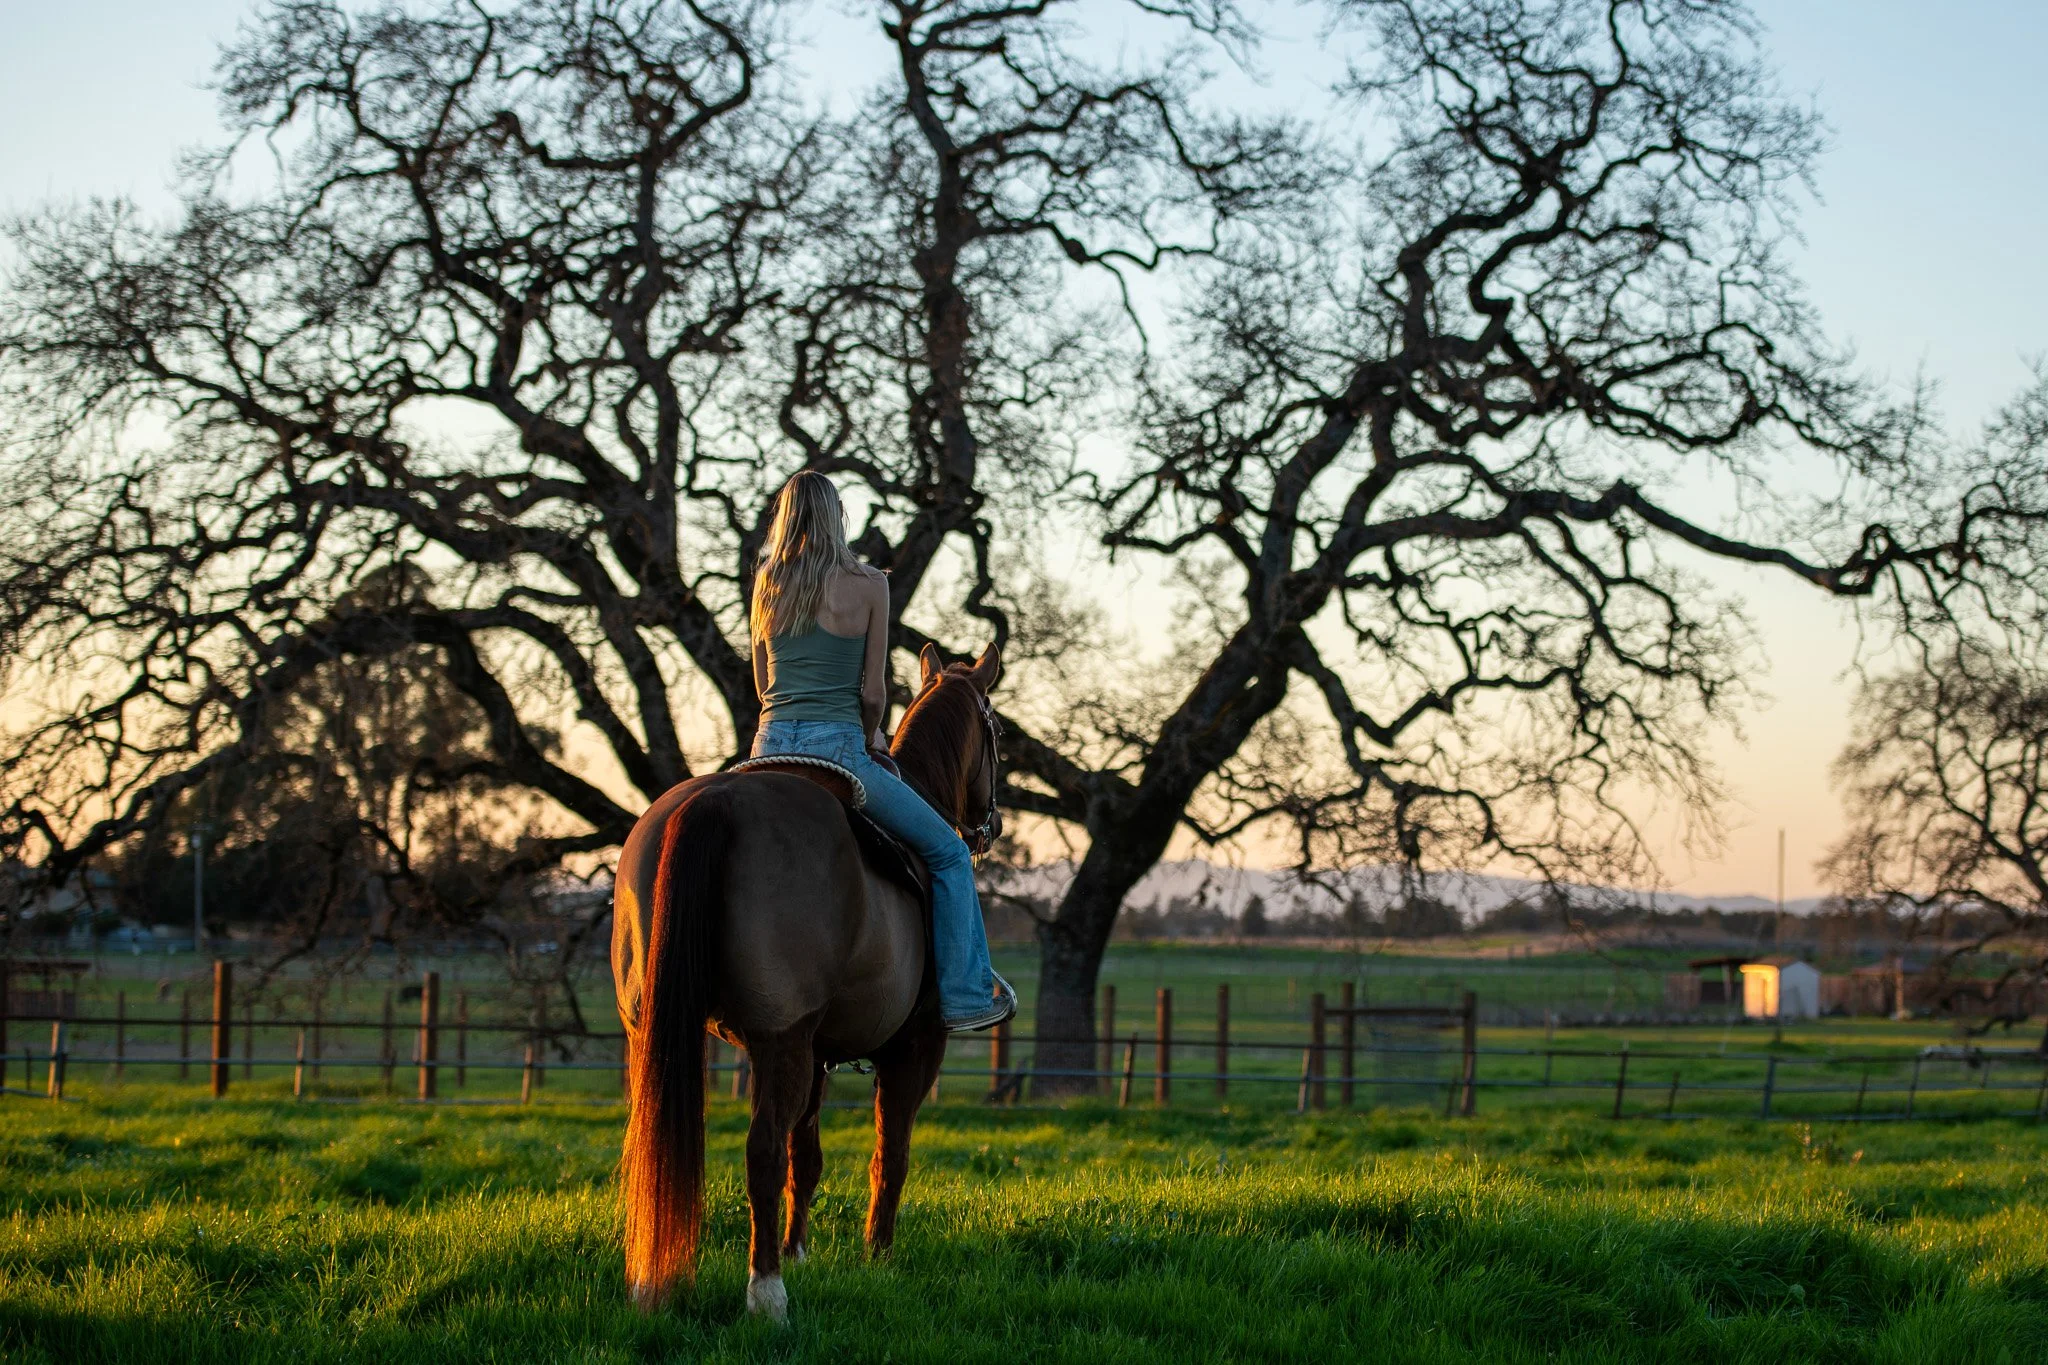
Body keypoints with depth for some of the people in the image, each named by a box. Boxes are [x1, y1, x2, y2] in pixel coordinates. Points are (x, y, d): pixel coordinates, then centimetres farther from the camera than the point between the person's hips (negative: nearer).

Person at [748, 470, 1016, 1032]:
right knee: (947, 852, 11)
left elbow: (763, 687, 15)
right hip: (838, 750, -4)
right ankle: (965, 995, 9)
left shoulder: (767, 585, 8)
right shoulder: (867, 585, -4)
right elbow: (873, 694, -4)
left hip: (770, 747, 4)